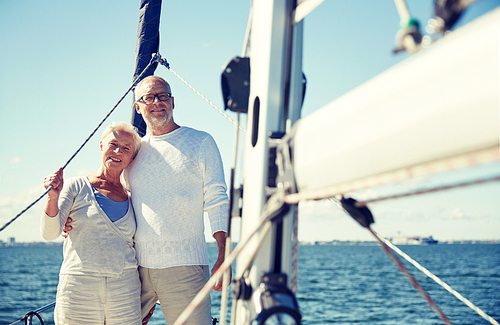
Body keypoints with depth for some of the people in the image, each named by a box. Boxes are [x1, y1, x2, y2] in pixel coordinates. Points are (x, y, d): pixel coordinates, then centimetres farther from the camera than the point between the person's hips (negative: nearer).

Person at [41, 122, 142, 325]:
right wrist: (53, 197, -22)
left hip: (125, 291, 3)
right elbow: (50, 233, -5)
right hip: (78, 290, -2)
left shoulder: (131, 199, 12)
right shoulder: (76, 187, 4)